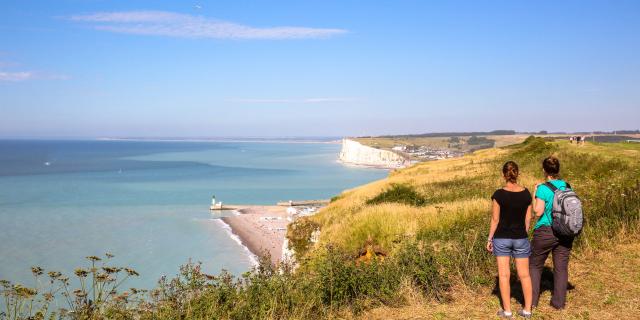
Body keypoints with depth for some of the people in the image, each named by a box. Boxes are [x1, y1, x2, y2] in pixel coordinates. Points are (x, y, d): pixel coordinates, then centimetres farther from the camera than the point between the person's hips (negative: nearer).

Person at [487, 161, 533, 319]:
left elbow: (495, 219, -10)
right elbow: (528, 218, 3)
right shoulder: (526, 193, -4)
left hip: (502, 238, -3)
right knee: (524, 274, 12)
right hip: (520, 238, 3)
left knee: (504, 274, 6)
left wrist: (489, 239, 0)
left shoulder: (499, 194, -14)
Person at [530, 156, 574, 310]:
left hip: (545, 232, -4)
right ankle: (559, 302, 16)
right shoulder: (567, 186, 2)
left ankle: (532, 300, 12)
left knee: (535, 265, 11)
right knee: (561, 267, 10)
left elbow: (538, 212, -16)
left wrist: (535, 194, -5)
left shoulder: (543, 188, -15)